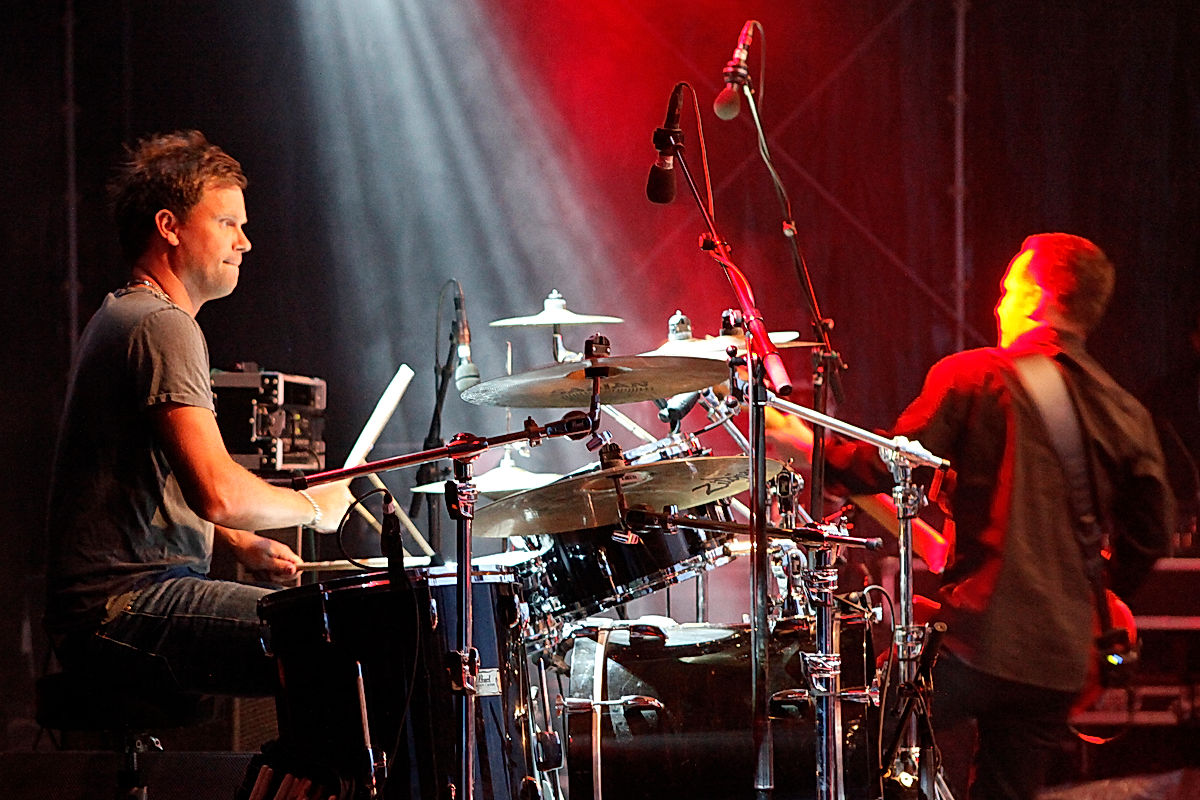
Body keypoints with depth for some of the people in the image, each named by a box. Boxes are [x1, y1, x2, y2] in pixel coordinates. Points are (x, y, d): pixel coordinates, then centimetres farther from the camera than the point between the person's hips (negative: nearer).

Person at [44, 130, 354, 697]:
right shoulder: (164, 326, -12)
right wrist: (312, 507, -4)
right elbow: (218, 492, -23)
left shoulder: (121, 315, 22)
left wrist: (239, 543, 19)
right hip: (121, 607, -11)